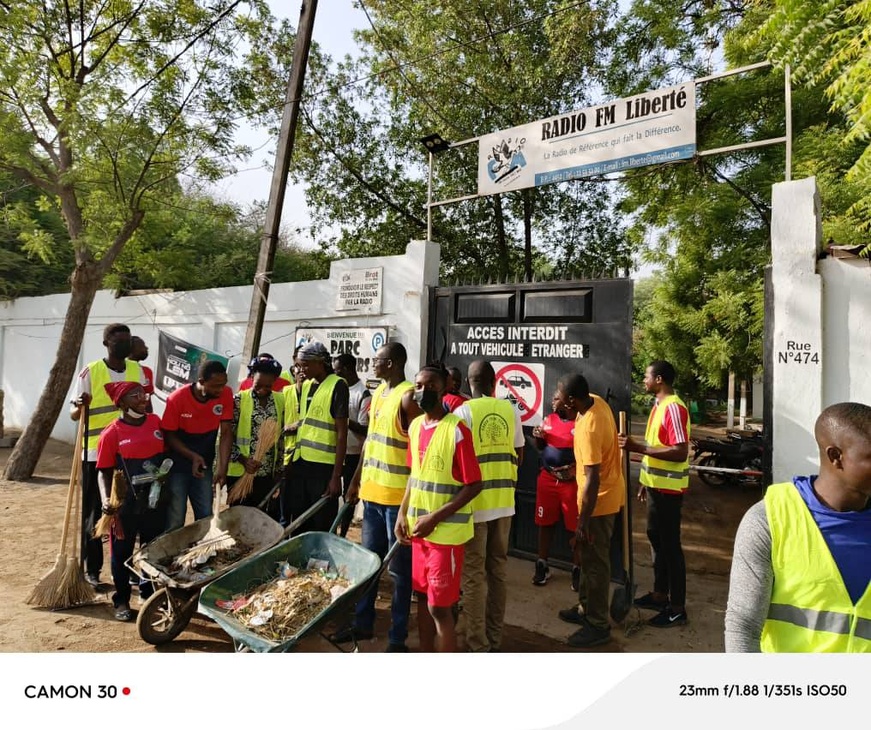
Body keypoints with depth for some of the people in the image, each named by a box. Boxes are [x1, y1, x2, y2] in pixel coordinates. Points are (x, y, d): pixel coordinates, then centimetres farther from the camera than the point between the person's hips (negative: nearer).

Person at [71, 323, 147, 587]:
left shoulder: (137, 370, 5)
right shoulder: (90, 372, -7)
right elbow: (75, 414, -4)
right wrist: (81, 406, -27)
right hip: (96, 455, -3)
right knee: (94, 513, 6)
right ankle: (92, 569, 18)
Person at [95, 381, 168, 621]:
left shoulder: (155, 422, 1)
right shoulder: (112, 433, -10)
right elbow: (103, 471, -6)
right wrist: (105, 498, -19)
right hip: (126, 503, -3)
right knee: (122, 552, 10)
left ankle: (149, 592, 33)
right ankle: (122, 600, 26)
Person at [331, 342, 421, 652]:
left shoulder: (408, 397, -15)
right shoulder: (377, 393, 12)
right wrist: (356, 481, 19)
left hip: (398, 496, -8)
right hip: (372, 491, 8)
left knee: (398, 568, 6)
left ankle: (398, 638, 19)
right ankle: (363, 623, 35)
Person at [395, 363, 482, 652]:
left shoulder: (456, 429, -18)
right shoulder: (415, 426, 5)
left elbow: (473, 485, -17)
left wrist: (435, 518, -19)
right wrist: (402, 513, 6)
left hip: (446, 531, -7)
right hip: (417, 528, 7)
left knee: (439, 606, 2)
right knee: (423, 596, 19)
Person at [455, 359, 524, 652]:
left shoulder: (464, 412, -10)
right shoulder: (511, 411, 3)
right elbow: (519, 455, 10)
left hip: (476, 502, -5)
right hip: (504, 502, 5)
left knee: (474, 574, 6)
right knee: (498, 568, 16)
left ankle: (478, 645, 14)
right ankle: (495, 638, 29)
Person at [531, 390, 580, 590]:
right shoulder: (549, 419, 7)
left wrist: (575, 468, -21)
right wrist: (538, 436, -2)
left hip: (572, 482, -5)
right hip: (547, 479, 5)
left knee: (574, 528, 4)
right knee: (545, 524, 12)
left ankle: (577, 569, 21)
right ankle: (542, 565, 26)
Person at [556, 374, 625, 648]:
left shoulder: (589, 428, -31)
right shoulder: (596, 401, -4)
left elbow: (592, 479, -29)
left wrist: (583, 522, -24)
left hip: (599, 500, -10)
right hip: (606, 493, 10)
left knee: (595, 562, 3)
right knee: (588, 556, 21)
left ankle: (598, 625, 18)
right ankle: (586, 608, 36)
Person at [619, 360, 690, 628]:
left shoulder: (674, 408, -19)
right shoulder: (659, 405, 11)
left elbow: (680, 453, -26)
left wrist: (638, 448, -28)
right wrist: (645, 480, 18)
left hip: (667, 488, -10)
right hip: (656, 485, 10)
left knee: (670, 545, 0)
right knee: (656, 539, 18)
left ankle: (677, 608, 12)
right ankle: (660, 594, 33)